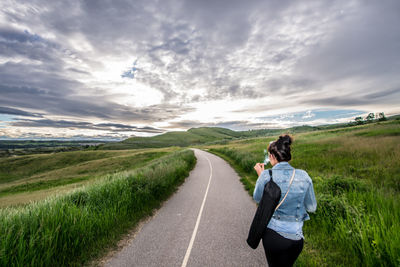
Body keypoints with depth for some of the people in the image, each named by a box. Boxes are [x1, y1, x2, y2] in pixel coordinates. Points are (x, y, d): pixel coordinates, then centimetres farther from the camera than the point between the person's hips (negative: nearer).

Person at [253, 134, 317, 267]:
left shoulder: (266, 176, -19)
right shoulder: (303, 176, -13)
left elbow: (257, 198, 0)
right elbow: (312, 207, 1)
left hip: (272, 233, -2)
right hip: (295, 237, 2)